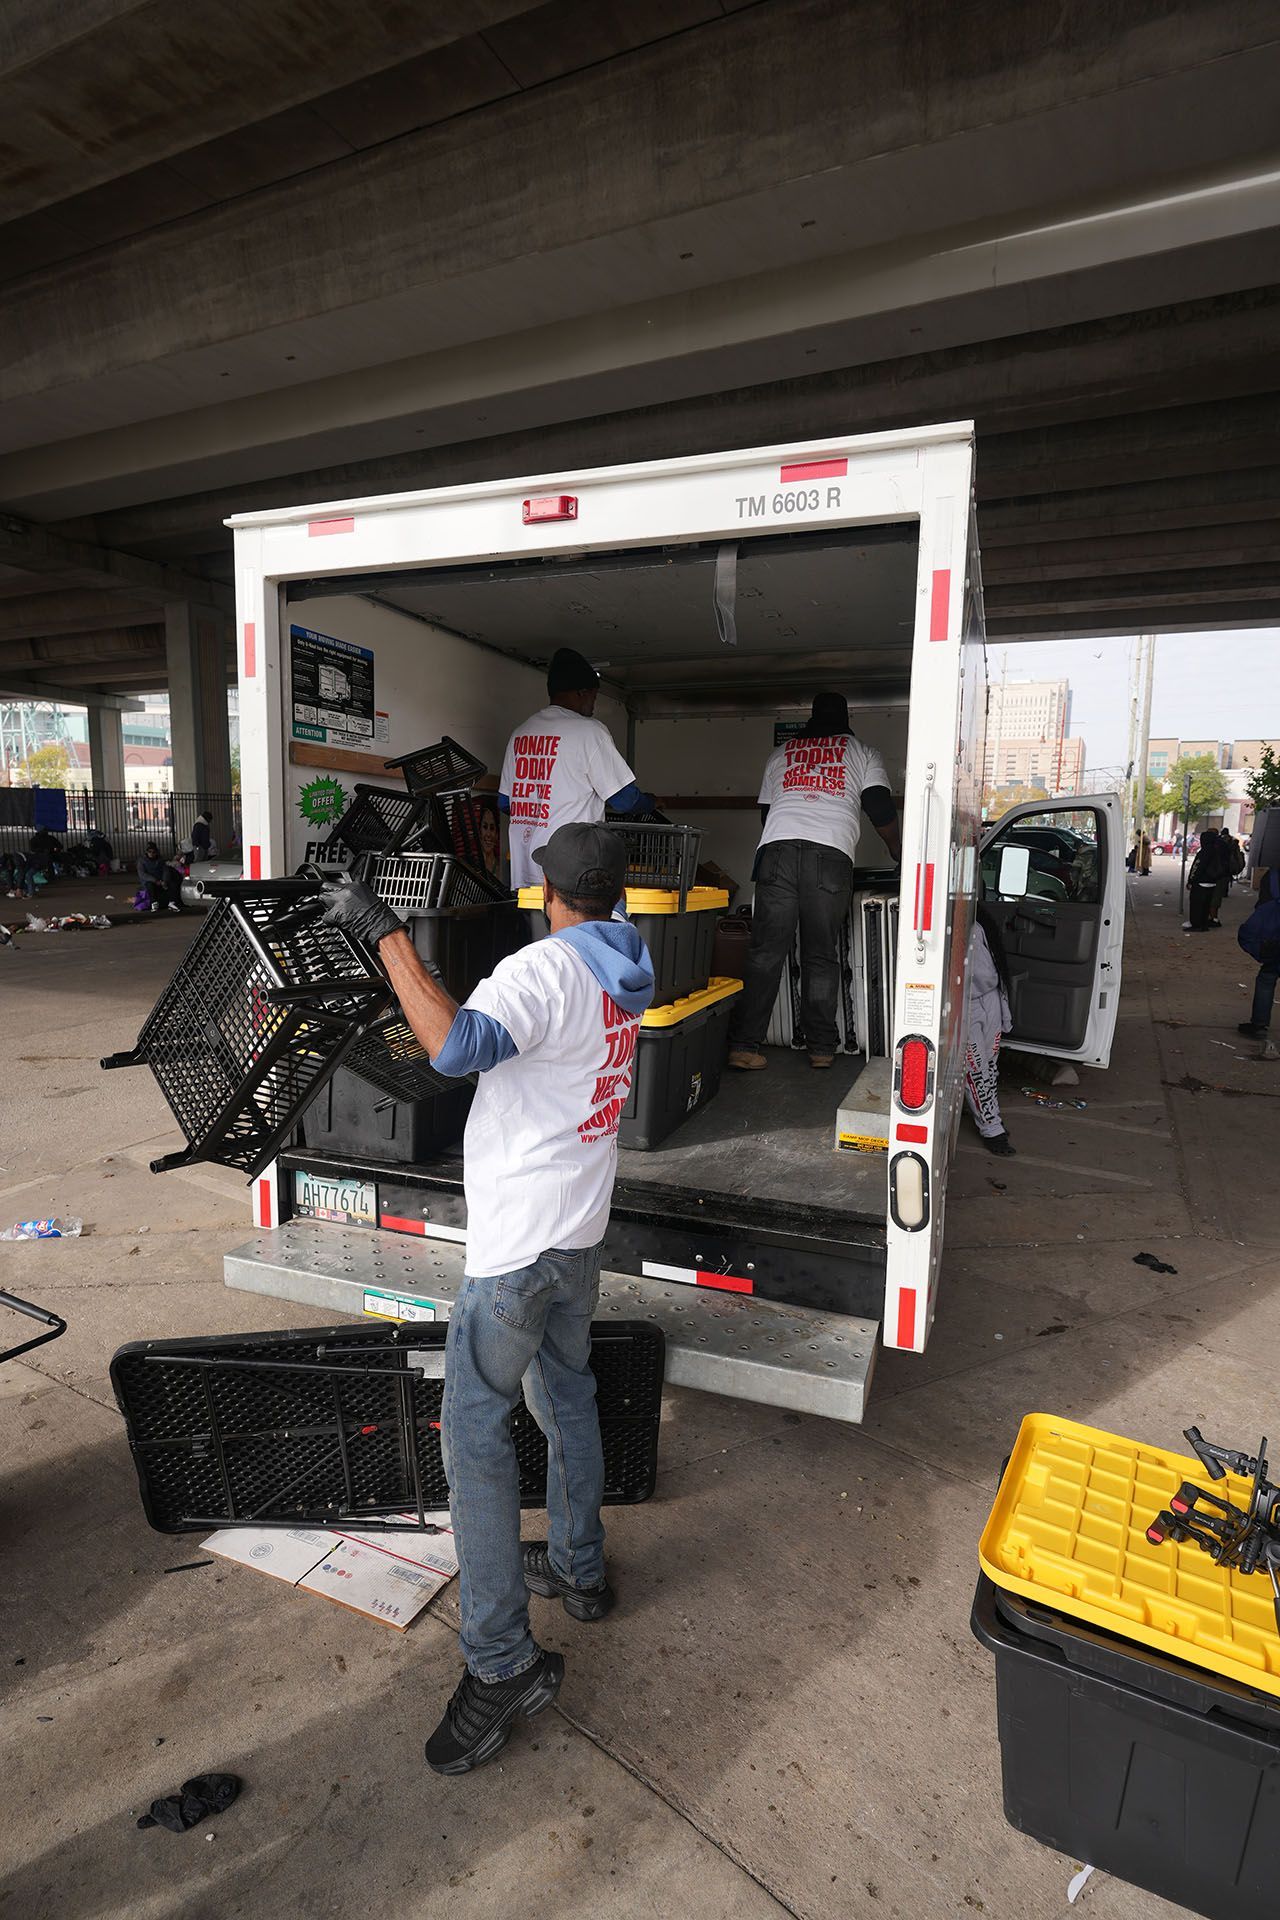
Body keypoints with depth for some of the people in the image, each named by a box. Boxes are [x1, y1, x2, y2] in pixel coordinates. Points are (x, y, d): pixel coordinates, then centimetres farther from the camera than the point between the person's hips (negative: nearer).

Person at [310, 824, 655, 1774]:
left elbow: (456, 1046, -38)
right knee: (567, 1396, 23)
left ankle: (503, 1662, 9)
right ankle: (581, 1568, 39)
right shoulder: (623, 976, 6)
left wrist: (385, 932, -32)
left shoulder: (544, 968, -21)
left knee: (476, 1427, 0)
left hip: (520, 1238, -9)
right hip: (583, 1229, 9)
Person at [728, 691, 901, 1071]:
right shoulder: (862, 753, 22)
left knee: (765, 953, 0)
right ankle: (821, 1048, 10)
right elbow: (881, 809, 13)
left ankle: (744, 1046, -5)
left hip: (777, 849, 2)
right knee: (821, 957, 6)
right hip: (831, 855, -1)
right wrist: (897, 851, 29)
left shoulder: (780, 753, 29)